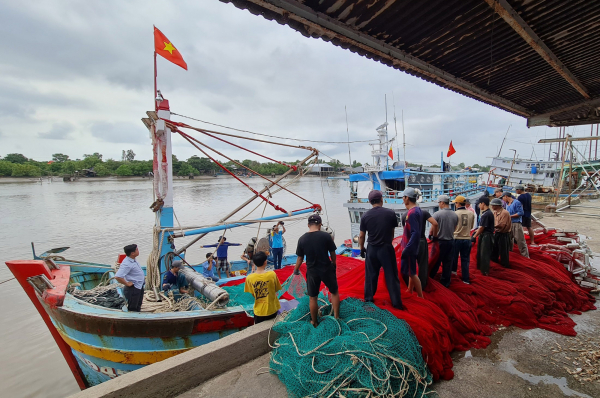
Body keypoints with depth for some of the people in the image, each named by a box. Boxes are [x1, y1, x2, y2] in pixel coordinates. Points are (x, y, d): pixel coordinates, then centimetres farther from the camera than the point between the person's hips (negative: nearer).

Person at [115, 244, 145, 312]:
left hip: (139, 287, 10)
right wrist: (127, 284, -24)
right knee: (132, 310, 6)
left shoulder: (133, 260, 5)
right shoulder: (126, 264, -26)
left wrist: (143, 277, 14)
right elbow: (117, 277, -35)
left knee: (138, 308, 24)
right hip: (133, 289, -9)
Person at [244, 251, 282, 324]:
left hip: (259, 311, 0)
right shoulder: (272, 274, -19)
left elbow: (253, 294, -3)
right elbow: (276, 290, -5)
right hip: (272, 309, 0)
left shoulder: (249, 278, -16)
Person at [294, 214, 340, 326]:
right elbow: (332, 254, -4)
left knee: (313, 298, 16)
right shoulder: (326, 235, -12)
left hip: (312, 271, 1)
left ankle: (314, 322, 31)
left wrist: (295, 270, 14)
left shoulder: (302, 239, -7)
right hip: (327, 269, -1)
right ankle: (336, 317, 29)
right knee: (334, 292, 22)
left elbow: (300, 258, -2)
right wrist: (334, 264, 15)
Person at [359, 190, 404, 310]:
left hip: (372, 249, 2)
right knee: (391, 276, 10)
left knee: (370, 275, 16)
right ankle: (396, 302, 18)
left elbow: (361, 236, -2)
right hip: (386, 248, -1)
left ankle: (368, 298, 29)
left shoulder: (365, 216, -7)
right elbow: (392, 232, 1)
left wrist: (362, 249, 13)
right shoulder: (390, 213, -9)